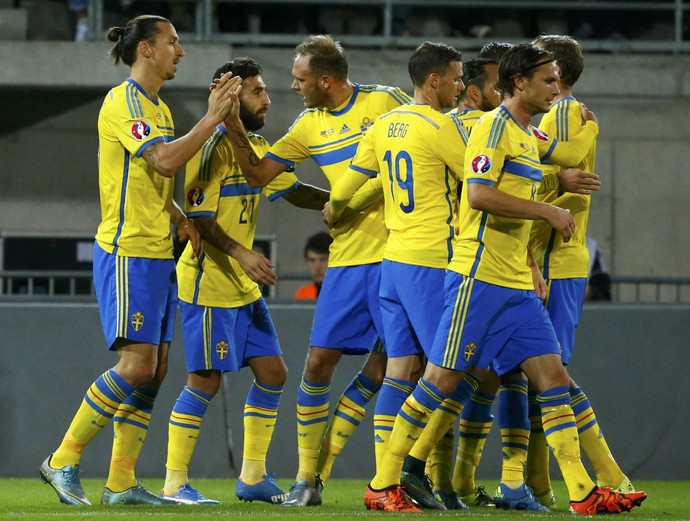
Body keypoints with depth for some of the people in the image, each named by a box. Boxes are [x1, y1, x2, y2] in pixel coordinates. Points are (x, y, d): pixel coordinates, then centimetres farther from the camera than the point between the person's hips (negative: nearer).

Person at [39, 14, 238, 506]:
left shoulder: (159, 108, 18)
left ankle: (122, 482, 6)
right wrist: (211, 119, -19)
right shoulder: (123, 101, -11)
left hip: (158, 254, 9)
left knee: (155, 369, 5)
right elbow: (163, 161, -24)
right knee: (137, 364, -14)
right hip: (128, 252, -9)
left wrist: (181, 220, 10)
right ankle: (63, 460, -6)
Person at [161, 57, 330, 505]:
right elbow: (200, 216, -19)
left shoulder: (257, 147, 13)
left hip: (244, 285, 9)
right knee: (206, 380, -8)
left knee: (272, 372, 7)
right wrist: (240, 253, -30)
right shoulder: (212, 146, -14)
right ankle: (175, 482, 0)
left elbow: (293, 191, 21)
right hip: (209, 282, -9)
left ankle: (253, 477, 16)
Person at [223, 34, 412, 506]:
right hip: (346, 258, 4)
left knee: (384, 365, -4)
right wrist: (233, 126, 0)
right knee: (319, 362, -2)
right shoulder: (310, 126, 10)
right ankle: (308, 477, 8)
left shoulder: (386, 101, -5)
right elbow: (258, 174, 13)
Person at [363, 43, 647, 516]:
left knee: (552, 375, 1)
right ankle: (383, 486, 3)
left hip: (518, 285, 9)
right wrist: (548, 210, -17)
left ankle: (584, 494, -1)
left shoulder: (529, 137, 20)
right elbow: (479, 195, -21)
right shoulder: (495, 126, -9)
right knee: (443, 378, -6)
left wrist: (533, 271, 18)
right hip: (479, 276, -9)